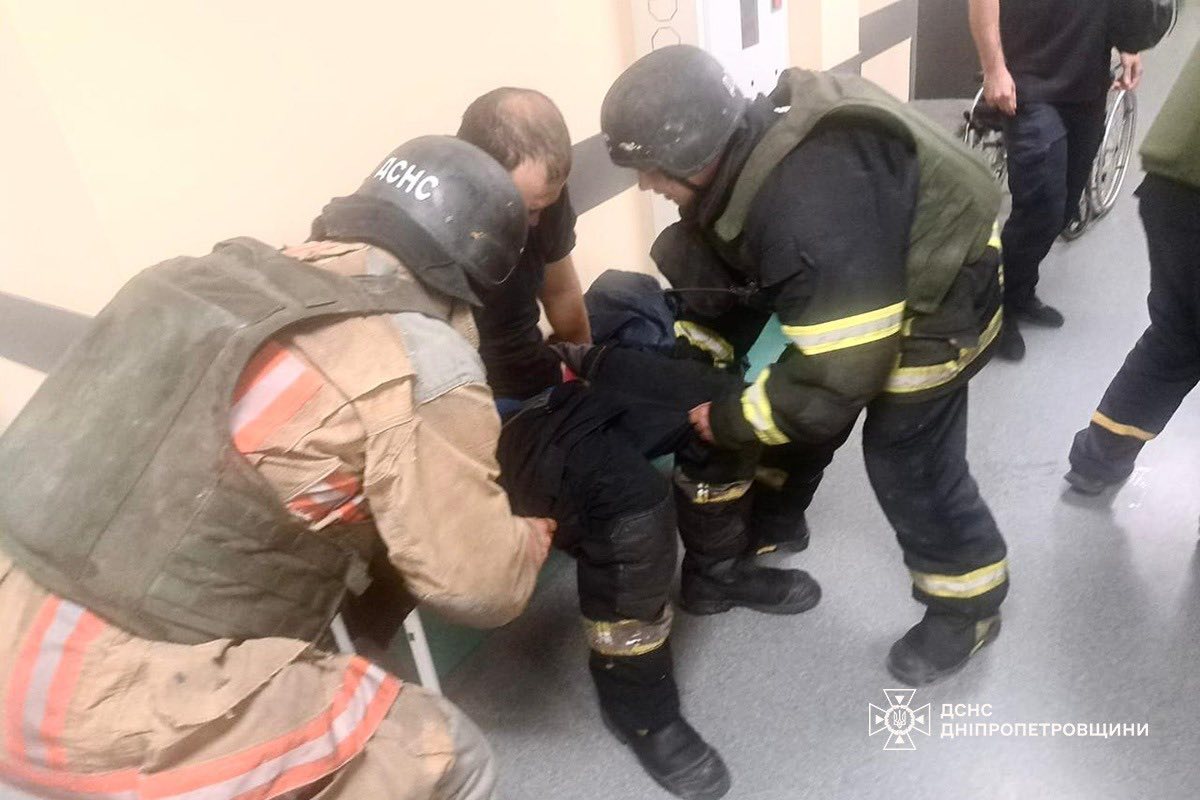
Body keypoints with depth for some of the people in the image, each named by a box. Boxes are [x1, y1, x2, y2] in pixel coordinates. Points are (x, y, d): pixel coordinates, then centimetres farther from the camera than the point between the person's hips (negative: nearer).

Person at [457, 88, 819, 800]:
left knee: (709, 396, 6)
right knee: (629, 493, -31)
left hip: (544, 388, 8)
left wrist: (585, 368, 28)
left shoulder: (541, 199, -3)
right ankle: (638, 705, -6)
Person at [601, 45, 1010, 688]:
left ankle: (968, 606, 22)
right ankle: (770, 516, 41)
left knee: (907, 462, -3)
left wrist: (730, 421, -21)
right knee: (796, 395, 16)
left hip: (940, 296, -8)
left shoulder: (812, 212, -41)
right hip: (861, 278, 9)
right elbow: (724, 285, 1)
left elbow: (839, 377, -33)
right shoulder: (738, 155, -13)